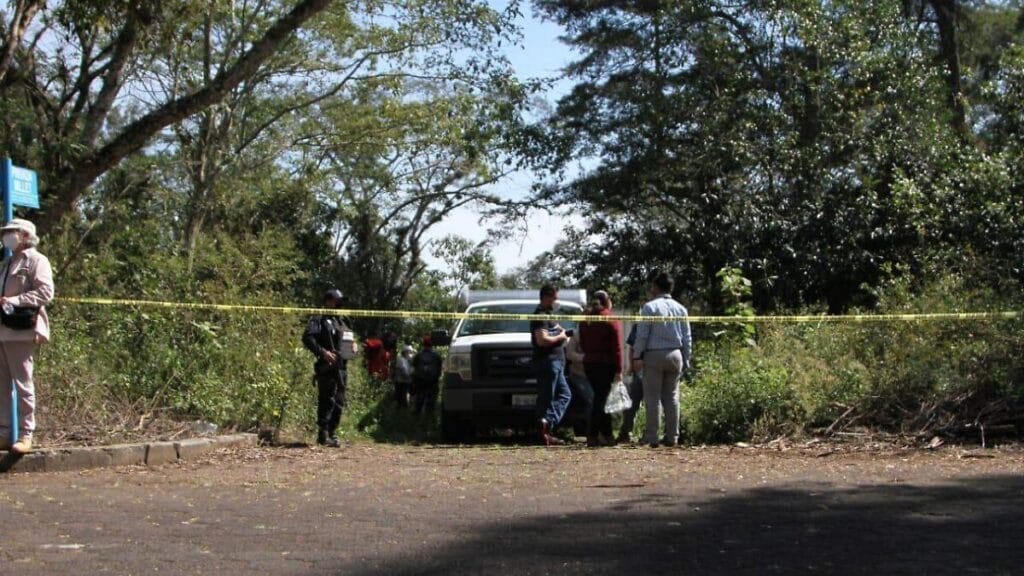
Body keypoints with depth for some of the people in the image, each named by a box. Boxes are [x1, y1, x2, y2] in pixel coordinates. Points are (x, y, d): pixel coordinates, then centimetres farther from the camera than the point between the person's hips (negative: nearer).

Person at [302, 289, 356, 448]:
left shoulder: (341, 321, 23)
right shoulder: (319, 320, -3)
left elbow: (349, 338, 33)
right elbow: (307, 338, -14)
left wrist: (353, 345, 9)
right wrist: (322, 352, -24)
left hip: (341, 367, 8)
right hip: (327, 367, -8)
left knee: (339, 402, 9)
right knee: (327, 400, -10)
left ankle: (332, 433, 15)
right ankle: (323, 434, -7)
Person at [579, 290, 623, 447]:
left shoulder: (586, 321, 10)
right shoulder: (612, 320, -8)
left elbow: (582, 344, 15)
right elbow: (617, 347, -12)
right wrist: (619, 370, -14)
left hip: (589, 363, 6)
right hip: (606, 364, -6)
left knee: (602, 398, 14)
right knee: (601, 399, -4)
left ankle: (606, 434, 15)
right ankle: (593, 436, -6)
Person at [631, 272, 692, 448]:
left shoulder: (650, 307, -5)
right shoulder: (680, 309, 9)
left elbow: (642, 334, -9)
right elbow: (687, 339, 11)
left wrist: (637, 356, -5)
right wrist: (685, 361, 15)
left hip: (654, 355, -4)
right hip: (675, 355, 4)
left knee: (653, 397, -2)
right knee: (672, 397, 10)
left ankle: (652, 437, -4)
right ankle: (672, 437, 9)